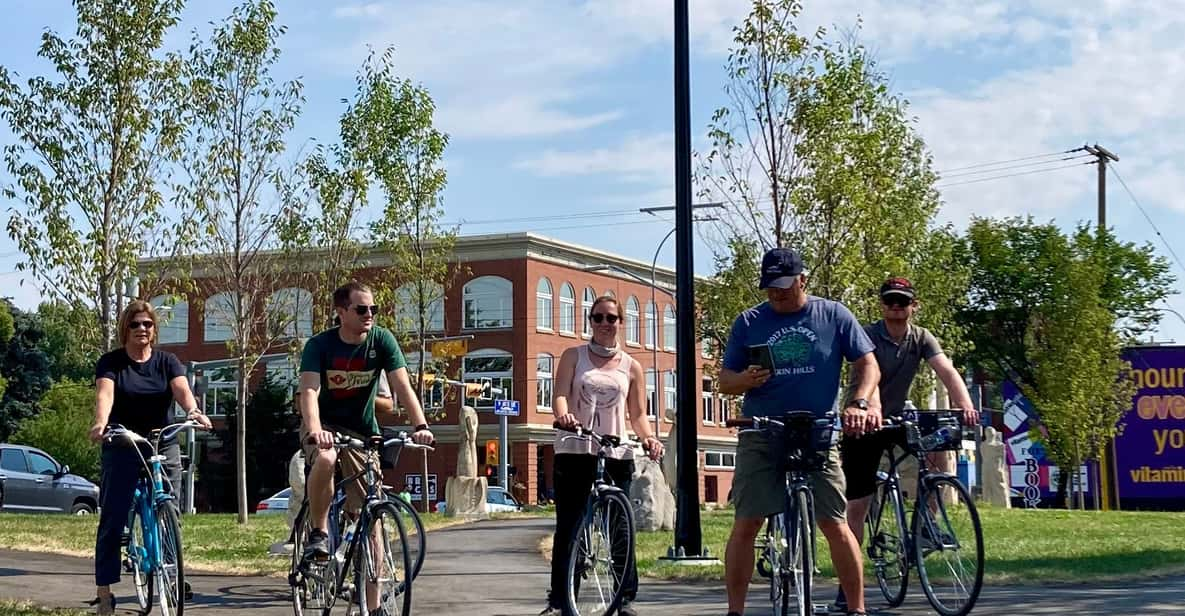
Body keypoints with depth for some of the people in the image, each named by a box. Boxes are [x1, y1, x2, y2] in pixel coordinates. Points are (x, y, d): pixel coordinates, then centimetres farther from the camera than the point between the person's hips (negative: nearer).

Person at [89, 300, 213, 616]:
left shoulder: (167, 361, 5)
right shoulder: (111, 362, -1)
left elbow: (182, 389, -12)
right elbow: (104, 393, -19)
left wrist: (194, 411, -35)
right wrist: (100, 422, -39)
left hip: (163, 447, 2)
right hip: (121, 449, -2)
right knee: (112, 519, -4)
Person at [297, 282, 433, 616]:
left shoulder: (382, 340, -12)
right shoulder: (319, 345, -17)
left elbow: (402, 386, -20)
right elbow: (309, 390, -30)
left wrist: (420, 425, -37)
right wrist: (314, 429, -50)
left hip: (362, 429, 2)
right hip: (323, 425, -2)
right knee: (325, 459, -39)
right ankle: (318, 532, -14)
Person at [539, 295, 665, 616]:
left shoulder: (631, 367, 11)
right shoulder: (573, 357, 9)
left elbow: (638, 415, 10)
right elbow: (560, 395, -4)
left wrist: (648, 437, -11)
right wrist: (563, 415, -27)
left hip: (616, 455, 1)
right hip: (574, 452, -1)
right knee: (568, 528, 0)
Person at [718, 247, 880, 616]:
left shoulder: (834, 316, 5)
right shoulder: (749, 322, 6)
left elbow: (868, 365, 4)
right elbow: (725, 382, 8)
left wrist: (859, 404, -15)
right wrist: (746, 379, -15)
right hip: (760, 437, 1)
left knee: (835, 526, -4)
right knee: (745, 525, -3)